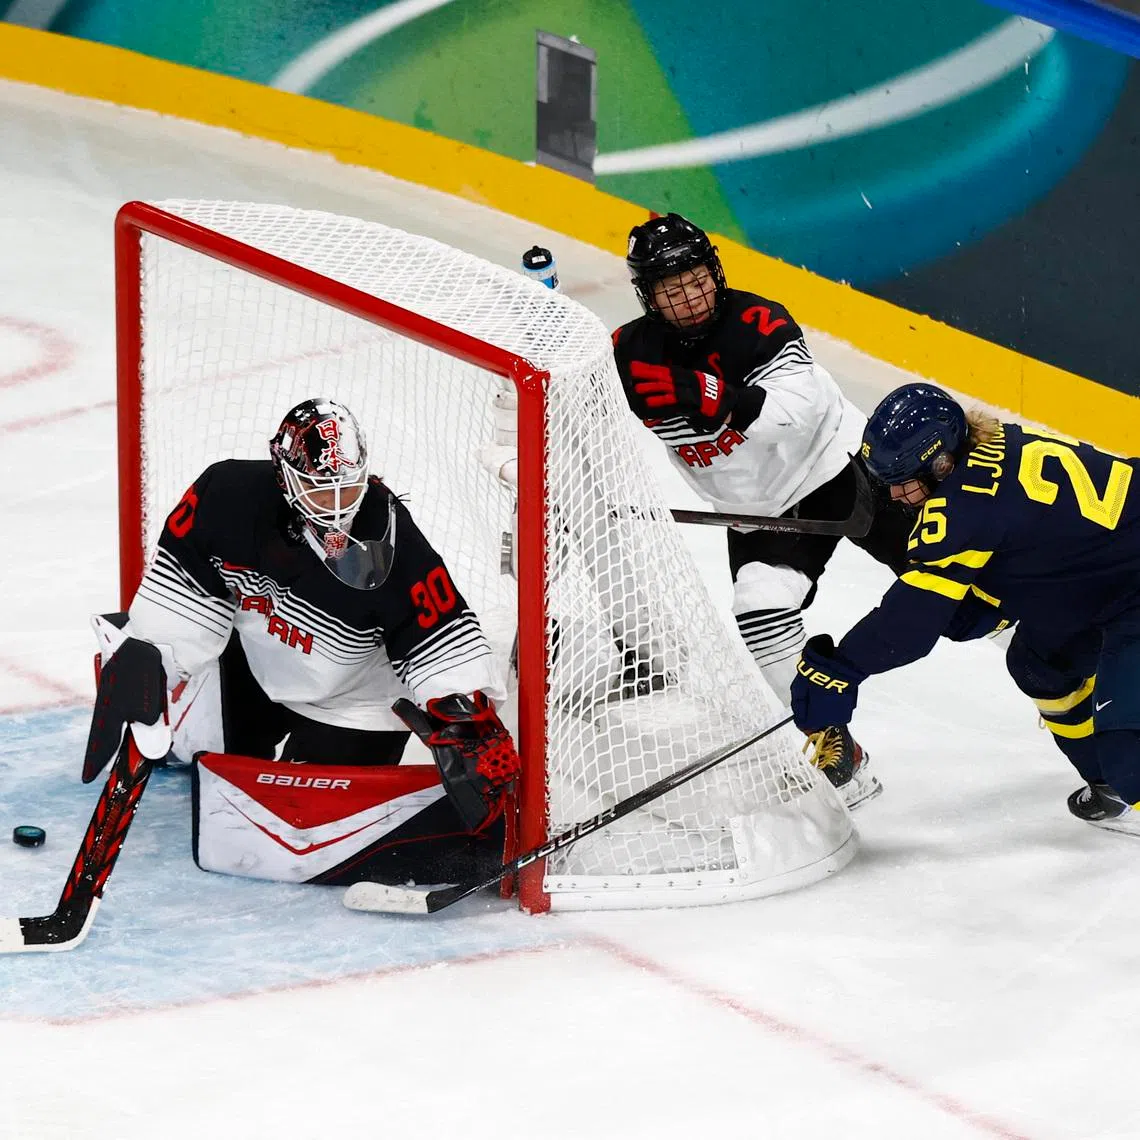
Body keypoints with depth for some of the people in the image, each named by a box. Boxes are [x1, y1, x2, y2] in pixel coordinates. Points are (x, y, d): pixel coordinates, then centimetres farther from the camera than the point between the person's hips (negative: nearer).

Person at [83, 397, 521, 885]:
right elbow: (181, 588, -10)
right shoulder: (229, 496, -25)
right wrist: (139, 662, -13)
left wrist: (474, 729, -37)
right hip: (252, 665, 5)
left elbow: (445, 644, -26)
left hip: (348, 707, -5)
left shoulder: (392, 547, -32)